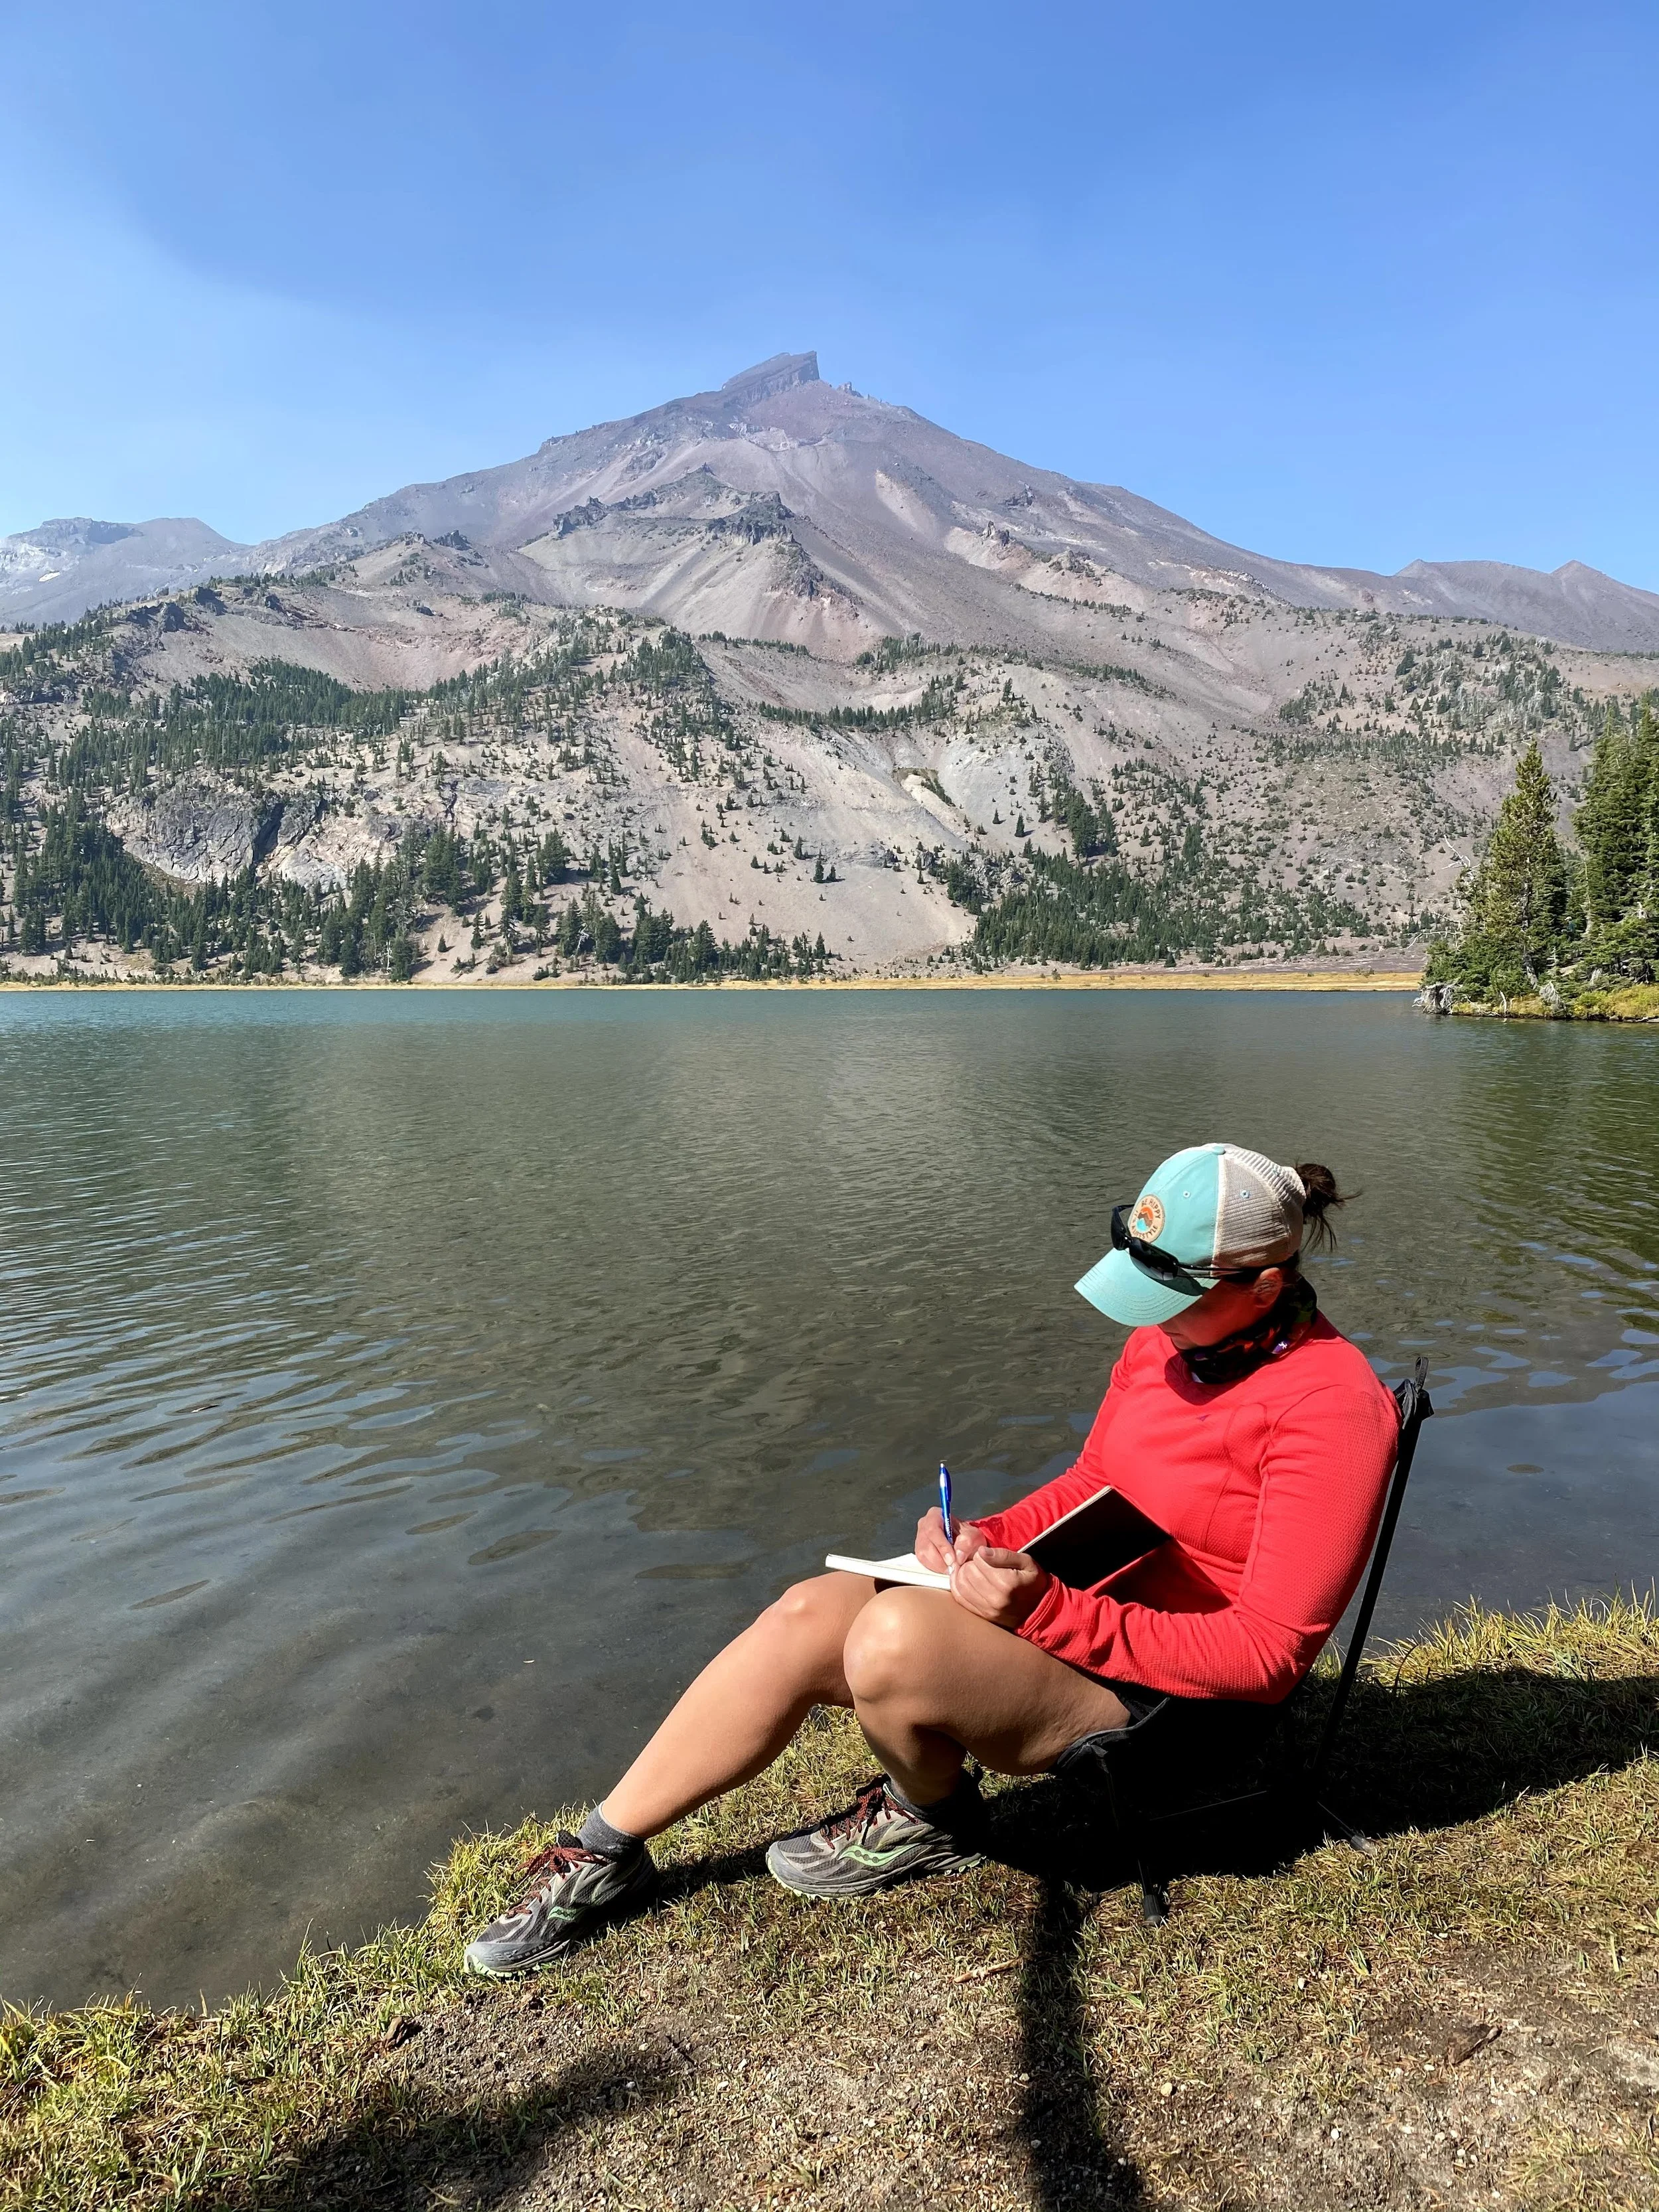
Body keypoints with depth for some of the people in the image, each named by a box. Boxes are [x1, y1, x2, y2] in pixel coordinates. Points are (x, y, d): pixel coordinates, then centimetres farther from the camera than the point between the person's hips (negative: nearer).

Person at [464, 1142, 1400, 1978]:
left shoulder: (1332, 1407, -21)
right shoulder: (1166, 1335, 3)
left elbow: (1268, 1654, -22)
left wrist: (1051, 1610, -29)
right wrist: (987, 1538, -6)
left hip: (1172, 1700, -7)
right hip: (1075, 1609, 7)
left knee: (896, 1631, -30)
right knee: (808, 1616, -12)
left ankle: (930, 1819, 6)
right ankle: (604, 1854, 5)